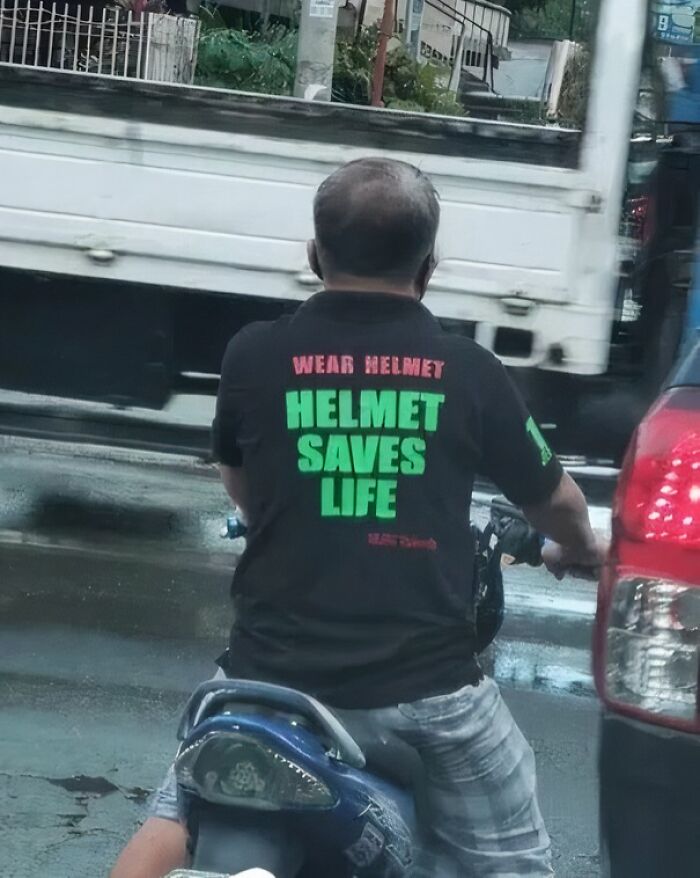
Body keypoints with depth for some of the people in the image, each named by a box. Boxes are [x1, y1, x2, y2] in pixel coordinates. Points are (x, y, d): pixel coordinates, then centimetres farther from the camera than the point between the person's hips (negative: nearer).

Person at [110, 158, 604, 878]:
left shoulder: (255, 356, -1)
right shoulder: (468, 372, -2)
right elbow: (552, 498, 12)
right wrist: (580, 550, 36)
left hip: (273, 669, 1)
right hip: (427, 680, 0)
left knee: (178, 816, 20)